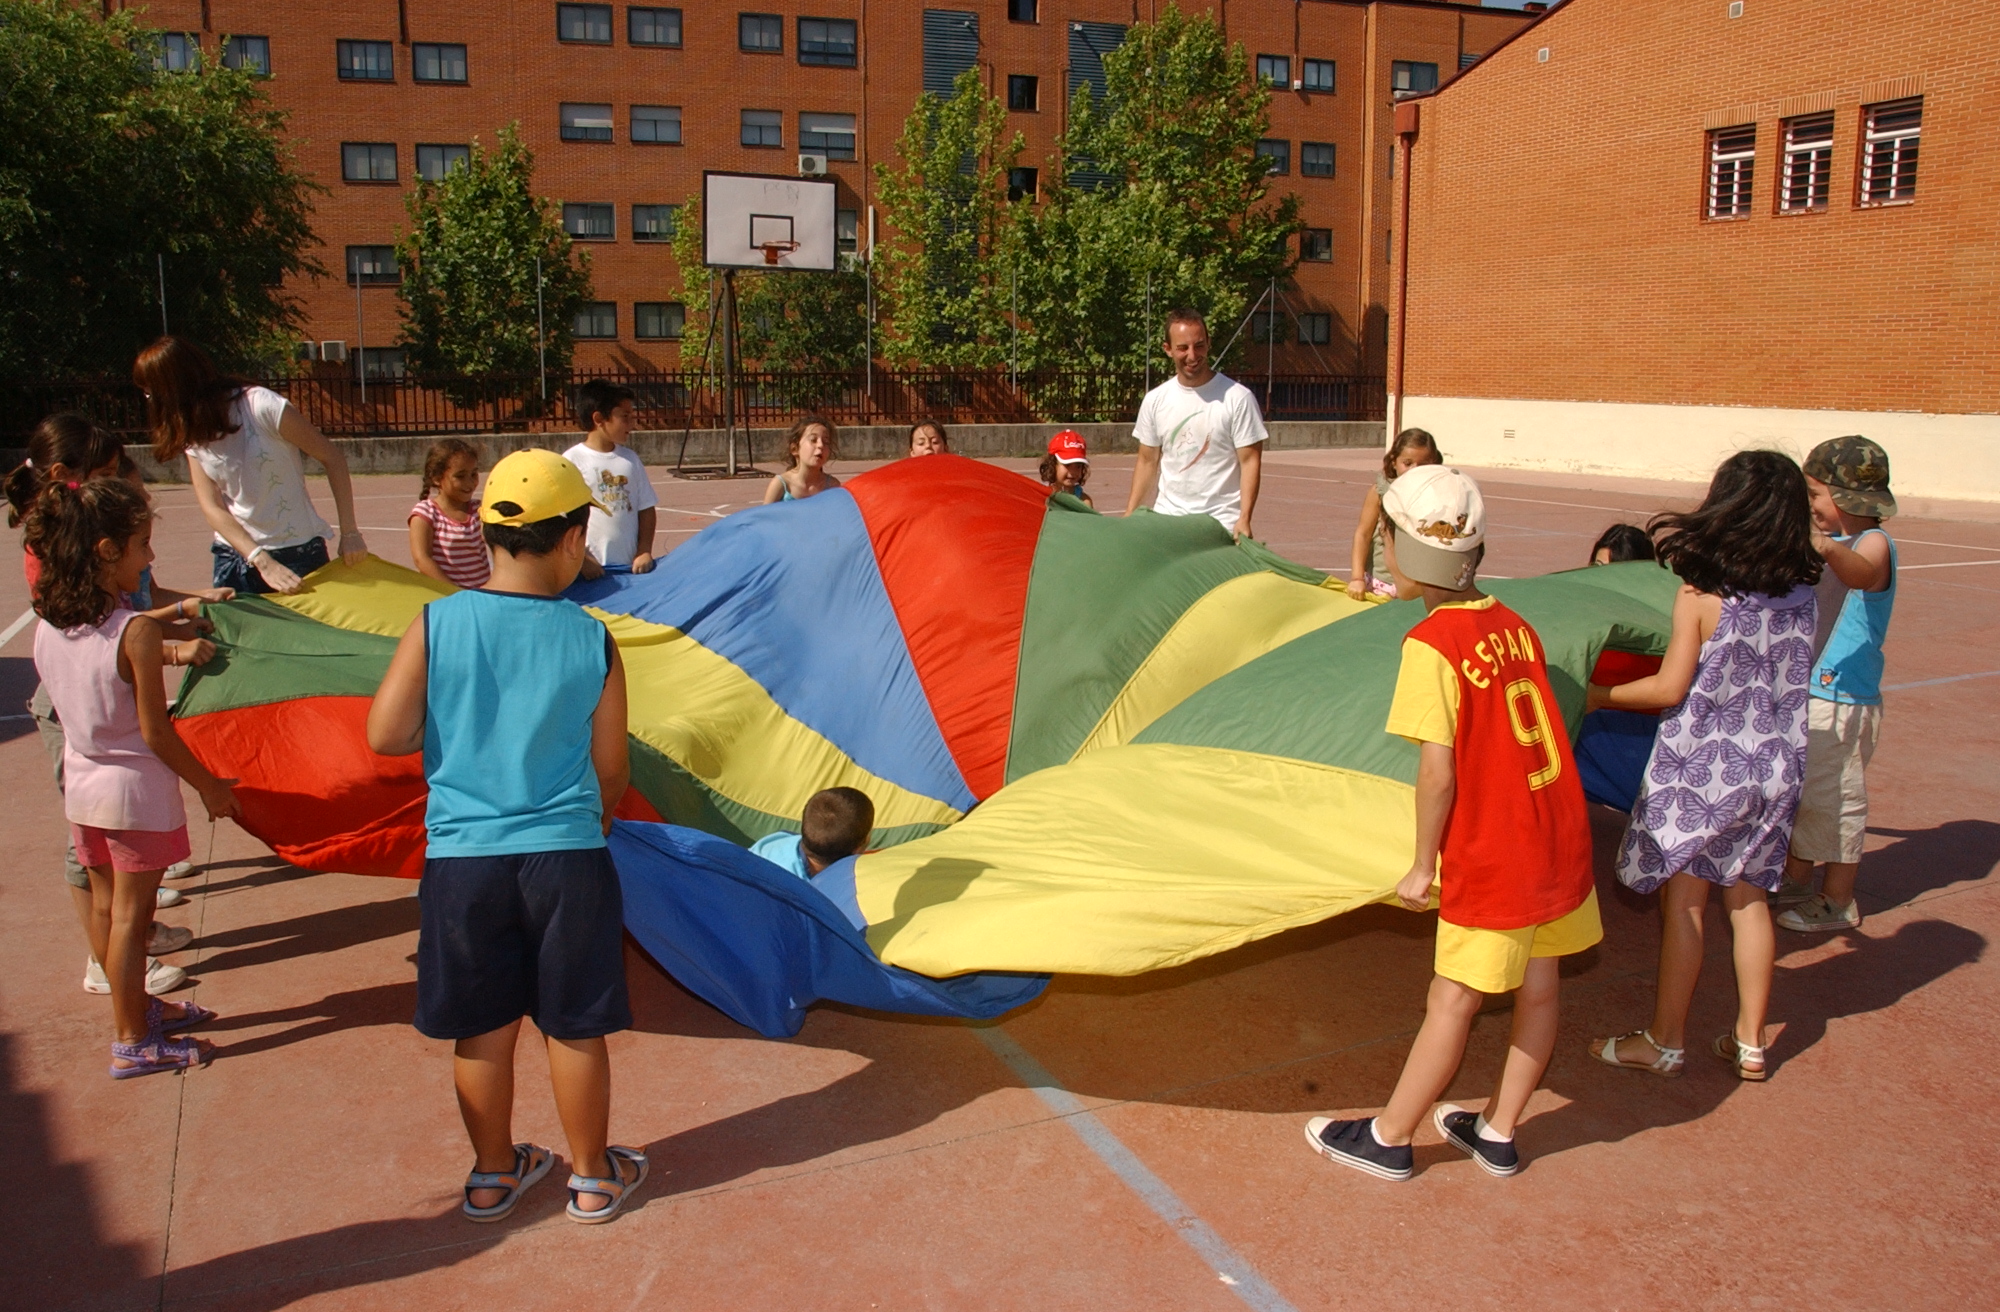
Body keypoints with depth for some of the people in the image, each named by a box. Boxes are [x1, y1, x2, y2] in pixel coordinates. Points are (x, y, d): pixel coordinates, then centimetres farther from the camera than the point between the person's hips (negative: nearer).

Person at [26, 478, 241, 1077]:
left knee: (105, 907, 19)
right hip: (137, 790, -7)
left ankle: (137, 1008, 37)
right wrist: (209, 786, -7)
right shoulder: (136, 632, -23)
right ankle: (133, 1043, 16)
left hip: (81, 784, 7)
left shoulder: (47, 626, -2)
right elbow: (155, 730, -19)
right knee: (129, 916, 4)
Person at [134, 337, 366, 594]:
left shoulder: (261, 406, -14)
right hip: (235, 556, 5)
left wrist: (349, 532, -11)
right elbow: (212, 507, -6)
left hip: (298, 553, -5)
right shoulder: (193, 435, 2)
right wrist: (263, 562, -21)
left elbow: (332, 458, -9)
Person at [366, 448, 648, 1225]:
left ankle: (493, 1175, 34)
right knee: (574, 1029, 13)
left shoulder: (437, 623, -7)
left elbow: (386, 735, -8)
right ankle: (593, 1178, 29)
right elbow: (610, 770, 0)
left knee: (483, 1030, 16)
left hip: (463, 859, 1)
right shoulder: (592, 641, -7)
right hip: (567, 856, -1)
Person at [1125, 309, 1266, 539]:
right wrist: (1129, 516, 5)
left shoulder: (1237, 398, -7)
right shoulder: (1155, 400, 5)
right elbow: (1147, 462, 12)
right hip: (1166, 518, 4)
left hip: (1221, 521, -4)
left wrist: (1244, 519, -17)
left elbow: (1250, 461, -8)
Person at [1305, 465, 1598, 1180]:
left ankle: (1388, 1139, 18)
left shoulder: (1431, 644, -17)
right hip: (1560, 834, 7)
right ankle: (1499, 1132, 30)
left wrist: (1424, 865, -7)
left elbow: (1439, 772, -18)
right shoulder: (1515, 625, 4)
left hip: (1492, 852, -7)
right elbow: (1529, 734, 11)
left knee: (1453, 1002, 4)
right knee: (1537, 988, 14)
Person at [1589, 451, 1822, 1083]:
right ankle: (1750, 1043, 24)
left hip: (1701, 768, -5)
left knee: (1683, 900, 4)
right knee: (1748, 896, 15)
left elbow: (1670, 688, -15)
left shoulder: (1700, 592, -16)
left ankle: (1665, 1042, 15)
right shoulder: (1802, 592, 0)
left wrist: (1601, 695, 0)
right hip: (1775, 765, 5)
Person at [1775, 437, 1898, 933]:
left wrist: (1829, 549, -60)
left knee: (1834, 799, 0)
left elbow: (1860, 573, -42)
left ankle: (1839, 901, 12)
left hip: (1843, 701, -9)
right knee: (1798, 792, 18)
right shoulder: (1832, 542, 11)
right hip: (1806, 691, 9)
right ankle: (1794, 881, 31)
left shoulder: (1874, 543, -16)